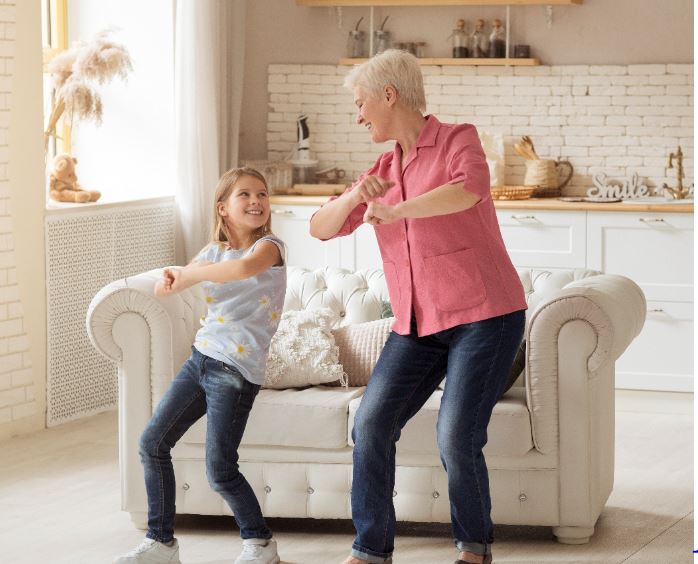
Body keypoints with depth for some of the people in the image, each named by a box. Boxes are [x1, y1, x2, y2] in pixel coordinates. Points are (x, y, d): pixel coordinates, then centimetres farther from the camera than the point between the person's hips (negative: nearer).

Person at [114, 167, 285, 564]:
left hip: (238, 370, -7)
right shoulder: (214, 251, 11)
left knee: (220, 470, -9)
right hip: (202, 357, 7)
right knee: (152, 443, 6)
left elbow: (246, 267, -34)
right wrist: (169, 281, -15)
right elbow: (165, 288, 10)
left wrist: (190, 274, -21)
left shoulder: (269, 246, -10)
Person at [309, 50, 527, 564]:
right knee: (372, 425, -8)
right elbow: (321, 228, 9)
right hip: (418, 325, 6)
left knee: (457, 438, -14)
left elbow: (470, 188, -29)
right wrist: (355, 196, -12)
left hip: (484, 315, -6)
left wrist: (394, 211, -31)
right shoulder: (384, 170, 14)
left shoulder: (458, 140, -5)